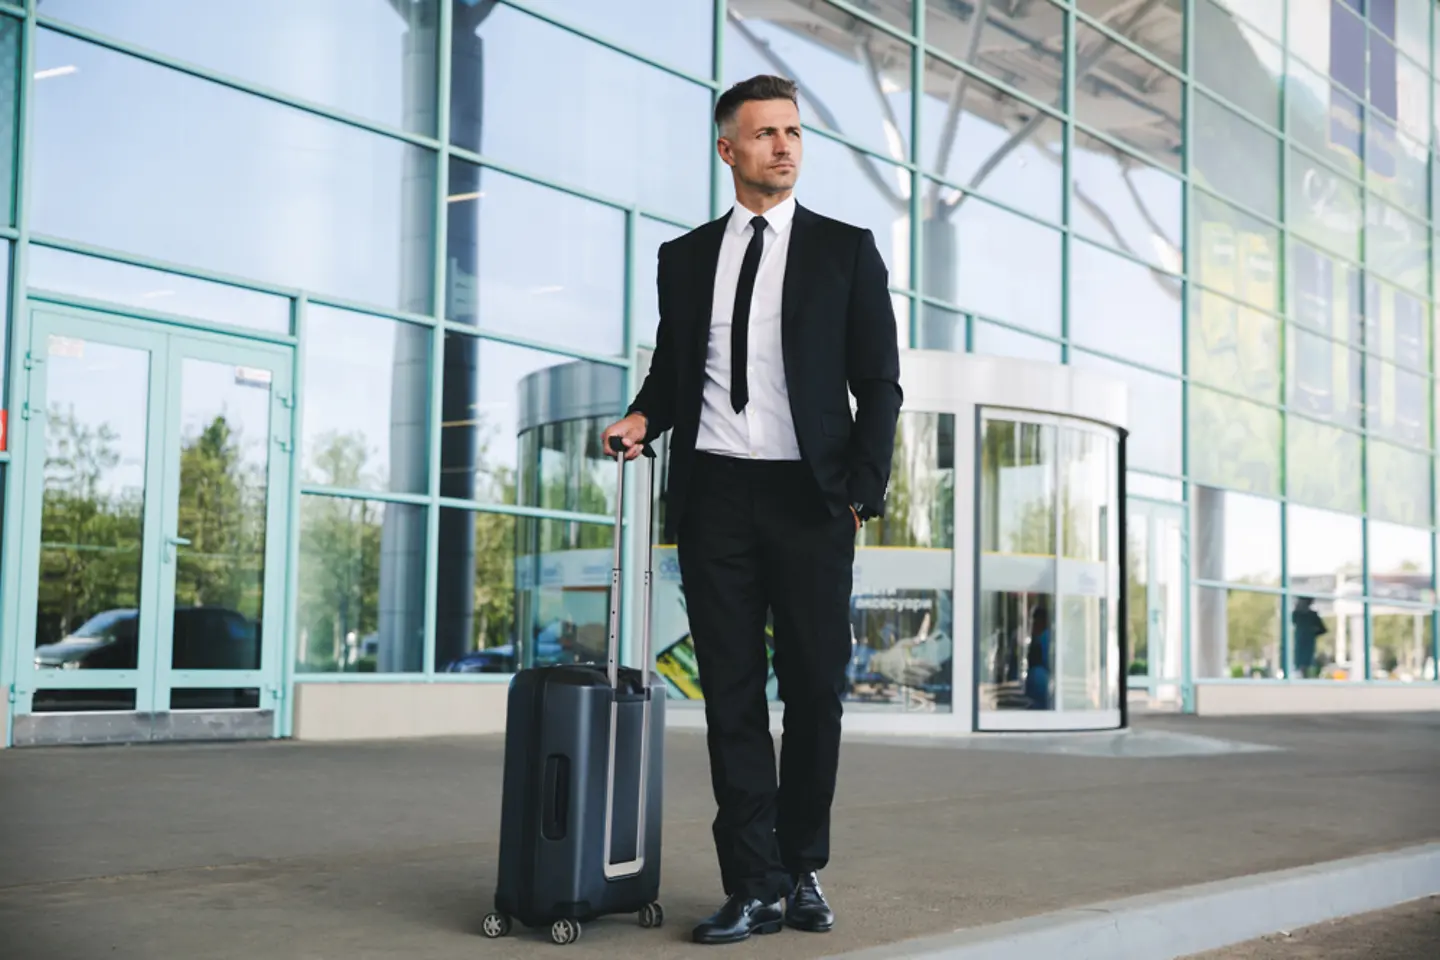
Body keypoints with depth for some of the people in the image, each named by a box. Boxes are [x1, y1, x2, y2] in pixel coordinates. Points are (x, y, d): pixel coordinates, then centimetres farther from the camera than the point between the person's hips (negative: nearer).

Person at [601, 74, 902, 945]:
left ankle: (804, 871, 18)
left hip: (808, 497, -2)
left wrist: (863, 496, -6)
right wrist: (642, 419, -3)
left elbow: (879, 386, 3)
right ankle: (755, 886, 6)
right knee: (732, 694, 1)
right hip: (715, 495, 2)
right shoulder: (686, 258, 13)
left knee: (815, 690, 3)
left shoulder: (846, 250, 6)